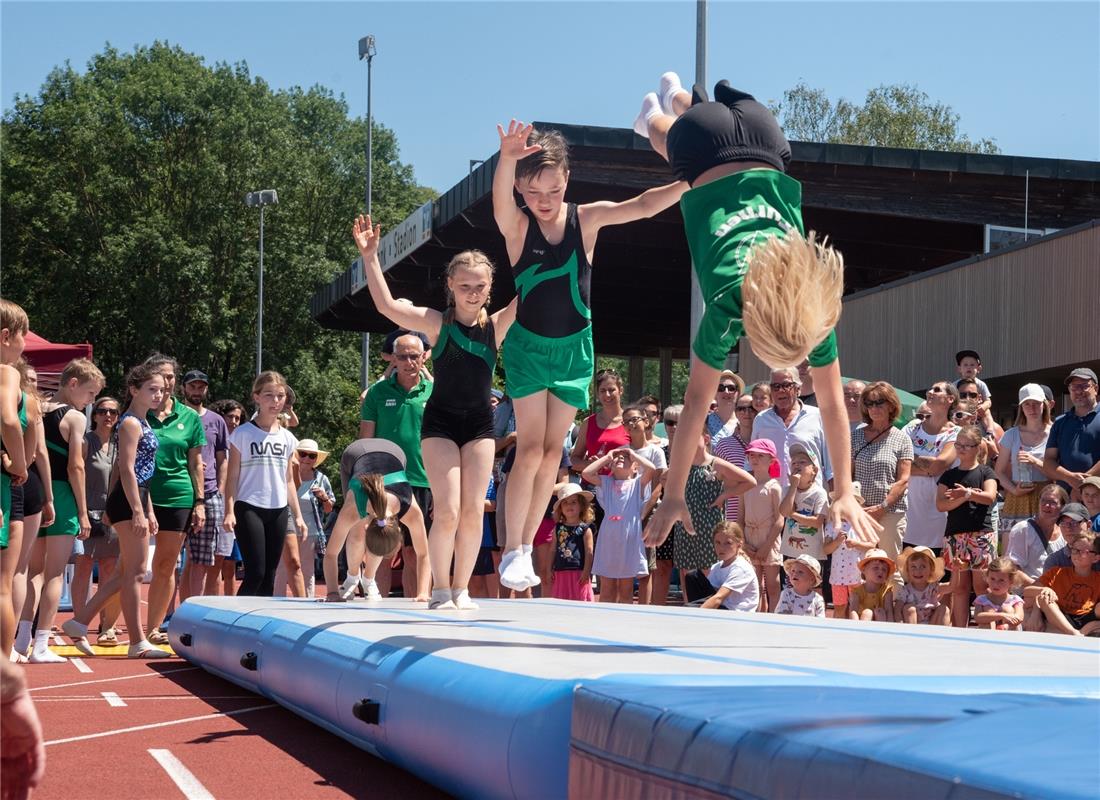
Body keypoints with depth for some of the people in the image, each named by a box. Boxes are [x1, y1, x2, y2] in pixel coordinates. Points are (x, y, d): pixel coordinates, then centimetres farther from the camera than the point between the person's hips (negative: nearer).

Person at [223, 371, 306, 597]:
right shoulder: (243, 434, -2)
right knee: (255, 573, -12)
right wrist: (229, 511, -12)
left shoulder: (287, 438, 12)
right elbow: (232, 476, -3)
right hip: (249, 509, -5)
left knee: (269, 575, 6)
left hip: (278, 511, 5)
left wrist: (298, 515, 12)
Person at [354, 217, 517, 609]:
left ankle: (461, 588, 13)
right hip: (440, 422, -2)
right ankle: (440, 590, 4)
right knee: (447, 511, -10)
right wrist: (370, 257, -24)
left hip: (480, 424, 2)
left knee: (473, 511, 0)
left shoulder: (497, 324, -2)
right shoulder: (437, 323, -8)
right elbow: (386, 305, -19)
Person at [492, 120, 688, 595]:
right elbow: (500, 200, -36)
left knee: (553, 451, 7)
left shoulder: (587, 218, -8)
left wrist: (690, 182, -32)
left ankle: (527, 546, 20)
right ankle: (511, 552, -3)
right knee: (530, 448, -11)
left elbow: (643, 206, -16)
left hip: (574, 347, 3)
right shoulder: (516, 225, -14)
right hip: (528, 346, -3)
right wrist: (507, 160, -58)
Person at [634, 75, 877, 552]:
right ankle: (655, 115, 66)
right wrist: (673, 495, -29)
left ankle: (678, 98, 66)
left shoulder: (813, 308, -36)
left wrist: (845, 493, -21)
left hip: (764, 163, 2)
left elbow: (832, 401, -26)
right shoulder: (727, 303, -42)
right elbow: (697, 402, -34)